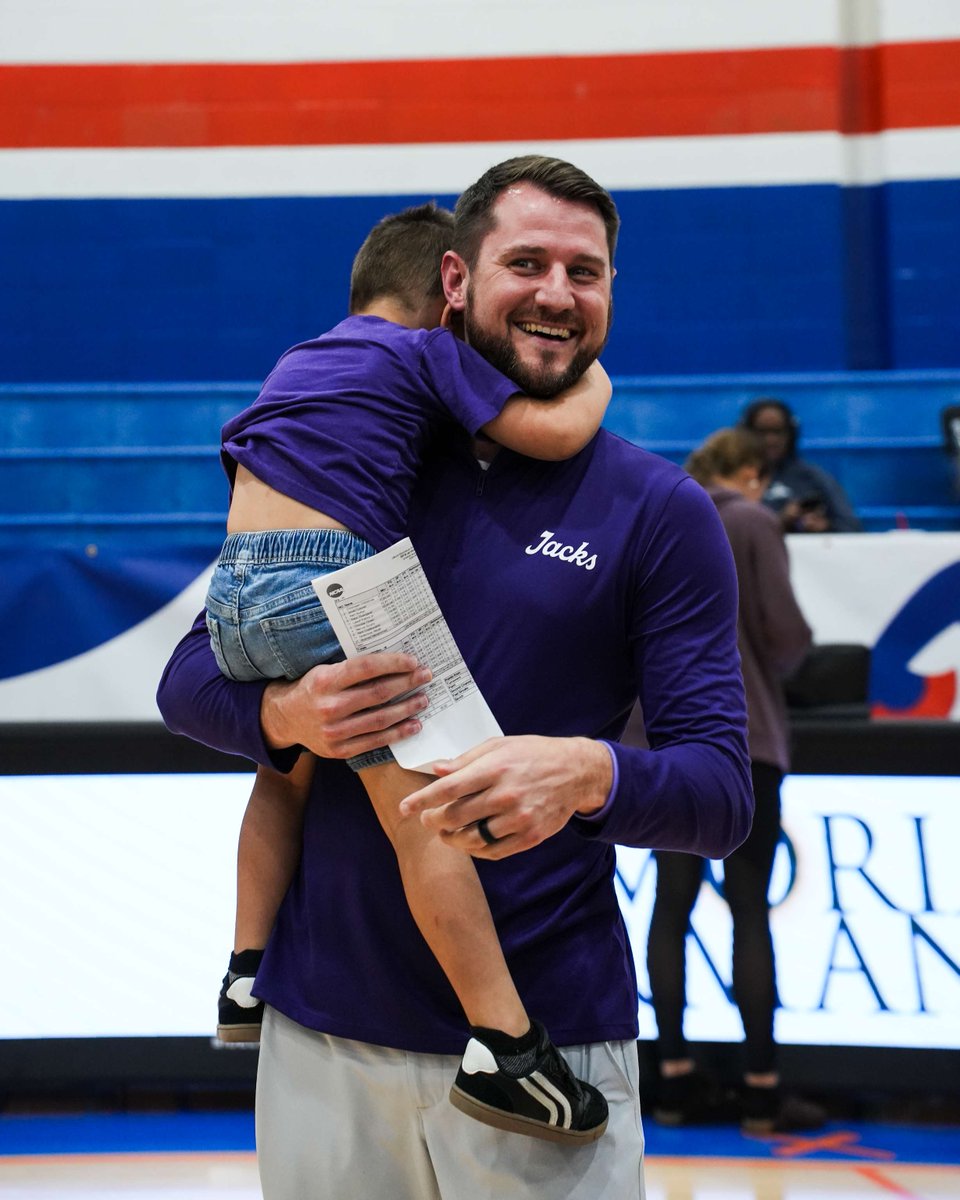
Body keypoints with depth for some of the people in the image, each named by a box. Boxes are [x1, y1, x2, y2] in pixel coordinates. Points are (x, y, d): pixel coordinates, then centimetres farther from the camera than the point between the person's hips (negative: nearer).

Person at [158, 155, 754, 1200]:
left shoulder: (658, 512, 0)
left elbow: (722, 795, -5)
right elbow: (188, 680, 8)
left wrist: (590, 777, -26)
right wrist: (285, 713, -14)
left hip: (548, 1031, -2)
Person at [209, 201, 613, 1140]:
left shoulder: (302, 358, 28)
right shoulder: (426, 350, 5)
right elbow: (552, 431, -4)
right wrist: (593, 382, 16)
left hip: (234, 587, 8)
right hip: (322, 587, -8)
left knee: (286, 771, 30)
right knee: (418, 809, -11)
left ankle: (247, 977, 30)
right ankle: (506, 1046, -16)